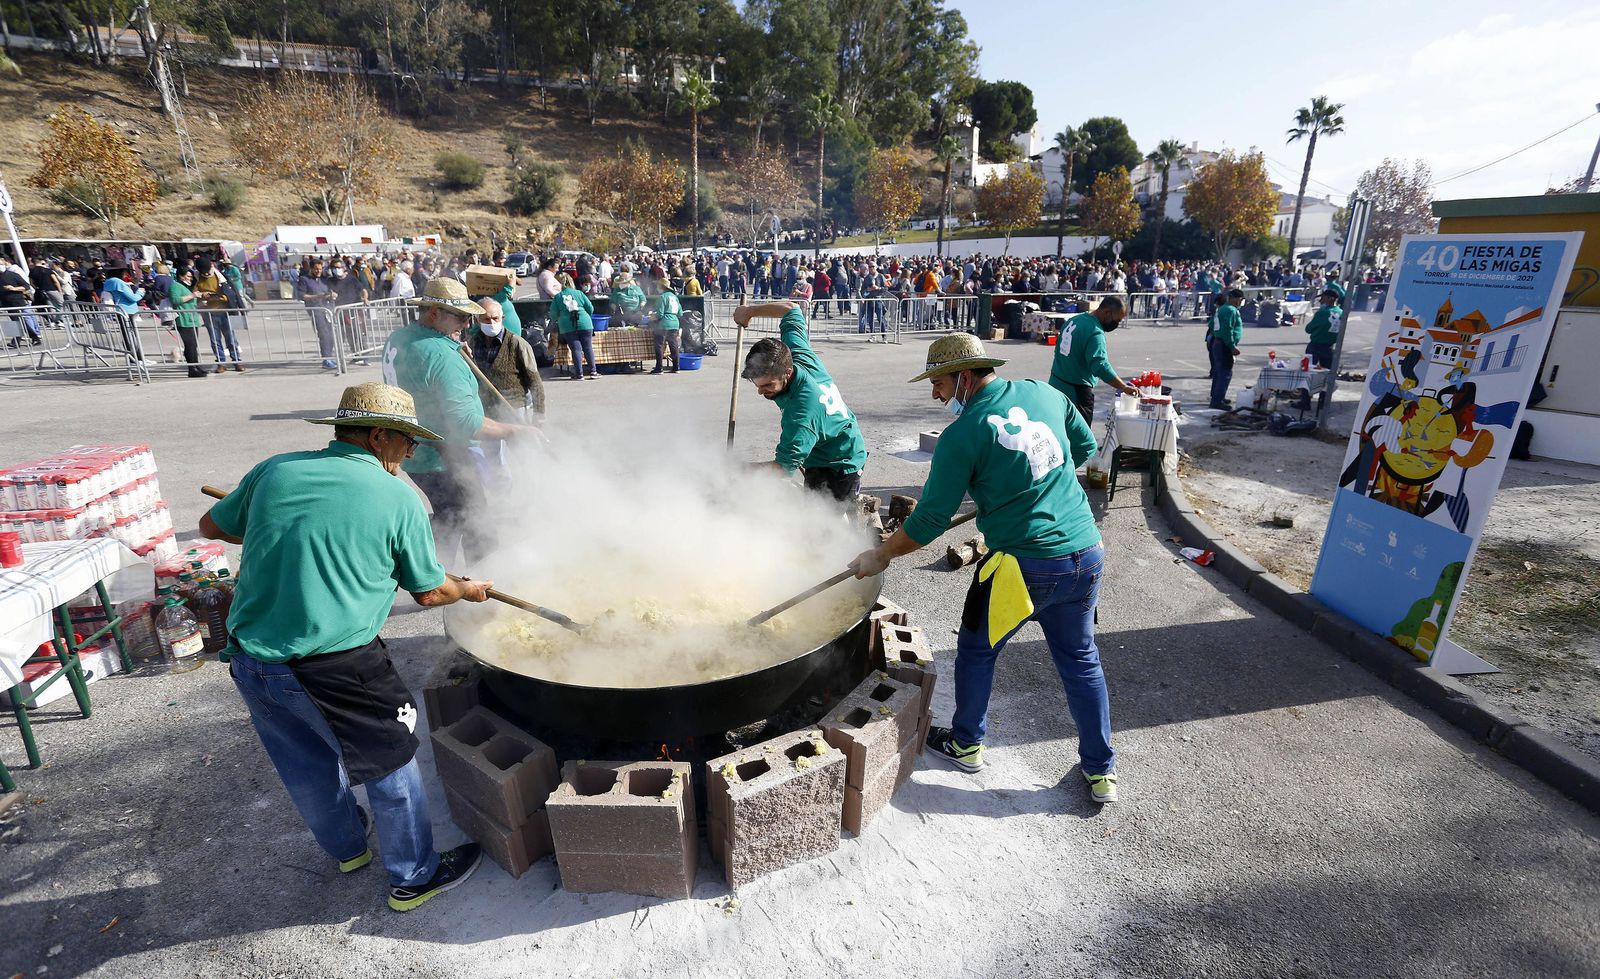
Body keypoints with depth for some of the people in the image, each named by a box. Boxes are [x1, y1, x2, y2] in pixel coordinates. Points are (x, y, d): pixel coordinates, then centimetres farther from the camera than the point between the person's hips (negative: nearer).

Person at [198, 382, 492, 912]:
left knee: (306, 766, 26)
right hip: (332, 667, -6)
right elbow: (430, 591, 0)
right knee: (391, 762, 14)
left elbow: (212, 526, 21)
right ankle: (413, 878, 31)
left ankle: (348, 847, 52)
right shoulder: (399, 498, -9)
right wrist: (471, 589, 19)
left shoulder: (275, 470, 3)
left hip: (248, 658, 7)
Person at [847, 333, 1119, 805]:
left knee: (976, 650, 18)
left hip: (1023, 567, -6)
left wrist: (880, 556, 4)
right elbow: (1085, 447, 19)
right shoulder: (1044, 393, 5)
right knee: (1081, 659, 22)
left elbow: (930, 521, -10)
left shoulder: (962, 434, -12)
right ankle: (1101, 771, 33)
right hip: (1087, 554, 6)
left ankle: (966, 743, 37)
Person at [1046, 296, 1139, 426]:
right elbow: (1101, 366, -32)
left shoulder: (1074, 319, 7)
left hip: (1056, 384, 9)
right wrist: (1124, 387, -29)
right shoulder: (1095, 333, -22)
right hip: (1076, 391, -9)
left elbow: (1059, 348, 17)